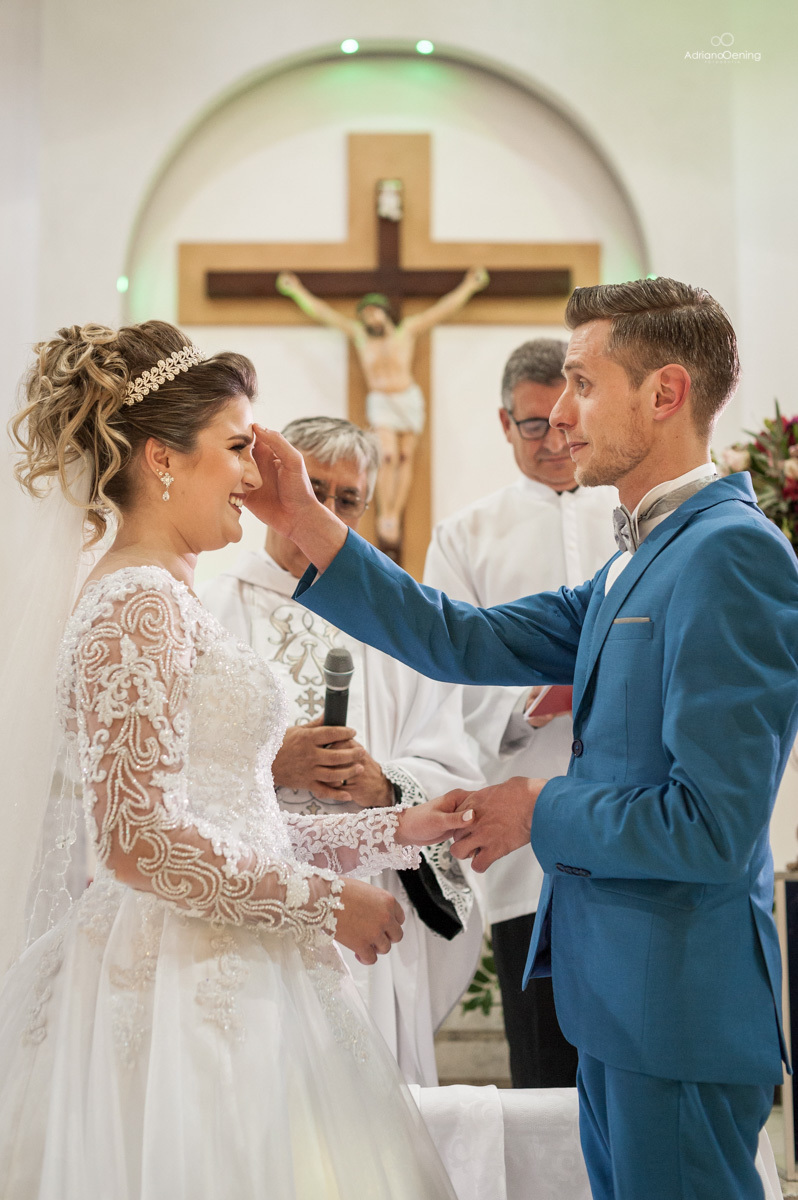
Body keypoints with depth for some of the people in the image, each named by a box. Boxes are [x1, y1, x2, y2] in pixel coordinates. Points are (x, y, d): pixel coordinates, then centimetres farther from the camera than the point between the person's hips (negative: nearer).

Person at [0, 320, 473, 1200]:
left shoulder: (165, 599, 16)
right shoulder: (140, 606, -14)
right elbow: (141, 840, -21)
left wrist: (393, 831, 15)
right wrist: (325, 903, -12)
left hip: (212, 980, 9)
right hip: (187, 991, -9)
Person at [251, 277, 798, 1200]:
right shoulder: (639, 557, 11)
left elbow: (710, 826, -25)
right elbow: (466, 643, 7)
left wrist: (540, 812, -10)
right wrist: (307, 525, 3)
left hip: (679, 1004, -9)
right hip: (619, 987, 9)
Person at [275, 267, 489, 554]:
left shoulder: (407, 331, 5)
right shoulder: (359, 335, 7)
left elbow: (443, 309, 8)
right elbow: (322, 312, 12)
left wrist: (468, 287, 8)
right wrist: (297, 291, 15)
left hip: (409, 399, 1)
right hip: (380, 402, -1)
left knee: (405, 458, -4)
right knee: (388, 457, -16)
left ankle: (395, 516, -5)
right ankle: (385, 519, -15)